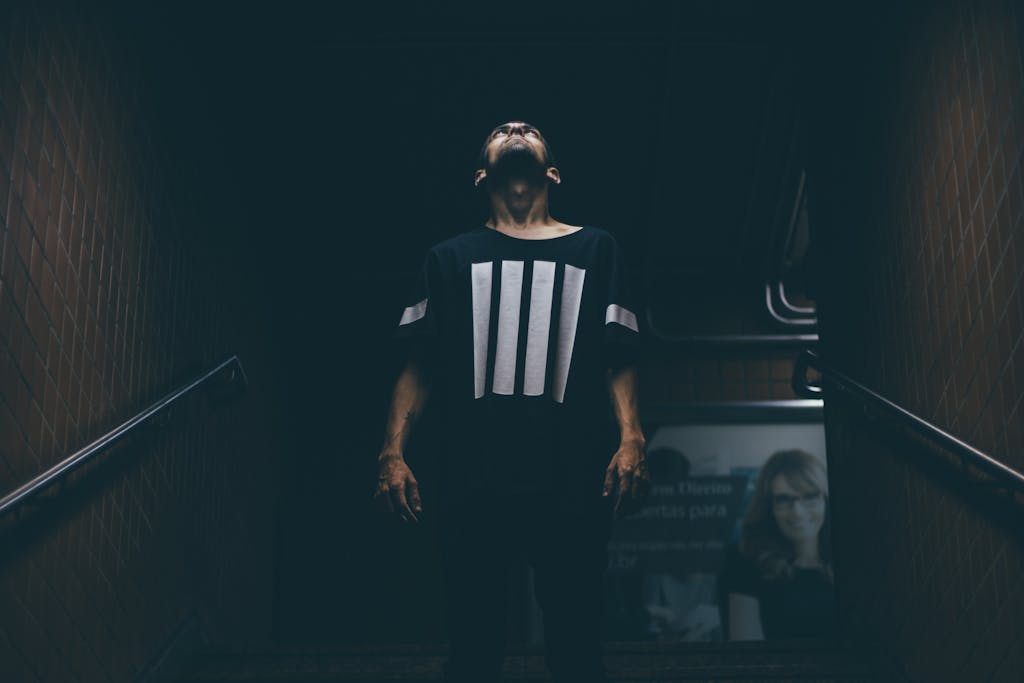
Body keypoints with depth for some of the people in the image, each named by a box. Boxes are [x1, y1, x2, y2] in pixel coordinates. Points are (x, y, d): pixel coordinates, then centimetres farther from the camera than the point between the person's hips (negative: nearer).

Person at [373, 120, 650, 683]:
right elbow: (418, 366, 11)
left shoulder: (594, 249, 17)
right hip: (472, 483, 1)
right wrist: (392, 452, -1)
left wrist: (631, 439, -7)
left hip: (572, 483, 0)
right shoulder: (450, 257, 18)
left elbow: (618, 361, 8)